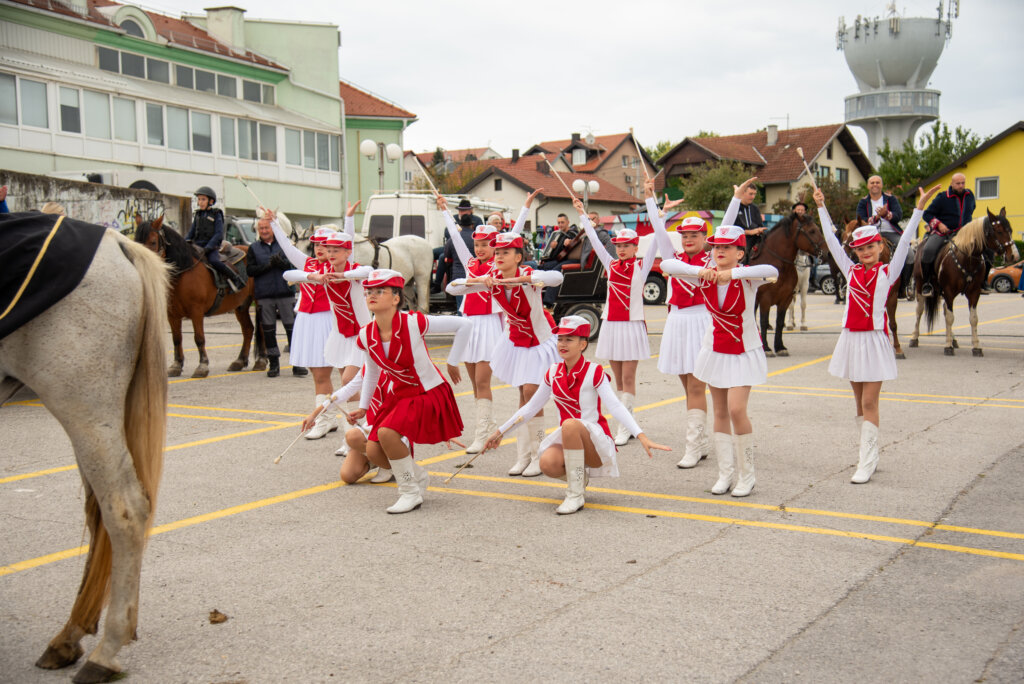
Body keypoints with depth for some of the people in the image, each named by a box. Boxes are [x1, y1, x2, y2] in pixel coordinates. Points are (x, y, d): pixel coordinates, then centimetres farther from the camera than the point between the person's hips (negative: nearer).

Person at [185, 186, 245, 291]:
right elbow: (191, 232, 20)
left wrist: (207, 248, -18)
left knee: (214, 261, -33)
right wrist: (185, 242, 0)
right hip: (197, 246, 6)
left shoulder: (216, 215, 0)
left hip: (212, 248, -6)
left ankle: (235, 278, -18)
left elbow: (218, 234, -8)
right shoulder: (197, 215, 17)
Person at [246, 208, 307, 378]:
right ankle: (274, 364, 15)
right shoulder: (254, 248, 9)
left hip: (285, 293, -1)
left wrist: (280, 262, -18)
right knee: (268, 330, 5)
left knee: (292, 328, -1)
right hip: (264, 295, 1)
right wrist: (268, 265, -14)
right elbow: (250, 270, -2)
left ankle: (297, 363, 5)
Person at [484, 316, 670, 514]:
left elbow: (615, 407, -19)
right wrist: (500, 432, 18)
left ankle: (576, 495, -25)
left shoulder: (593, 372, -8)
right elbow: (531, 407, 16)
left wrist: (642, 437, -32)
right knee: (548, 463, -31)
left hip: (596, 443, -4)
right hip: (567, 442, 4)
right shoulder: (554, 373, 7)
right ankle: (580, 477, 7)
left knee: (570, 424, -37)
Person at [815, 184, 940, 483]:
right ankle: (869, 456, 21)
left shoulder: (888, 272, -1)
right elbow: (831, 240, 12)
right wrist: (821, 207, 14)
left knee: (869, 403, -6)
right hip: (851, 338, 5)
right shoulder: (851, 271, 8)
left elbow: (904, 242, -9)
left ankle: (867, 463, -3)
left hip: (874, 340, -5)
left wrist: (919, 208, -16)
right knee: (860, 403, 11)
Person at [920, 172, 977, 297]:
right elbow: (927, 214, -2)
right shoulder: (942, 198, -4)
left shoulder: (970, 196, 10)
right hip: (942, 233, -4)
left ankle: (983, 281, 7)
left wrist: (967, 224, 16)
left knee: (988, 250, -7)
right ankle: (927, 283, -17)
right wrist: (938, 224, -16)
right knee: (928, 250, -32)